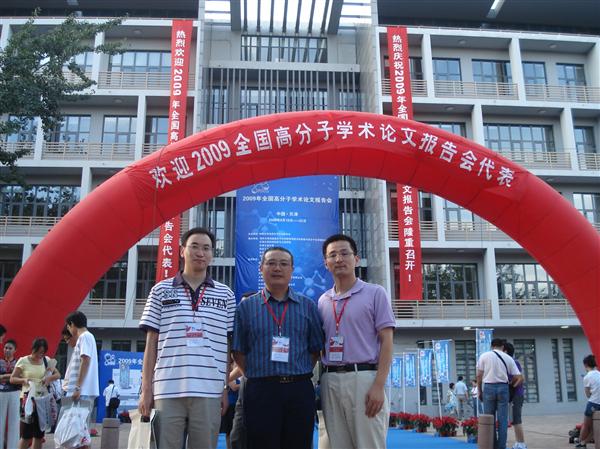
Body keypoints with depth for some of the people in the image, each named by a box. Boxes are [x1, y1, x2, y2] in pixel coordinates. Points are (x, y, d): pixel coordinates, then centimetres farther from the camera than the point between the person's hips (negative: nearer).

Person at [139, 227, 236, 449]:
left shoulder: (226, 295, 9)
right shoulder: (161, 291, 7)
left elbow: (229, 347, 10)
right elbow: (151, 343, 7)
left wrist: (227, 389, 4)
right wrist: (146, 388, 2)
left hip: (210, 392, 1)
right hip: (167, 390, 0)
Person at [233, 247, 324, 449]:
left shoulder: (308, 307, 9)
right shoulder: (246, 307, 7)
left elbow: (315, 349, 10)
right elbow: (239, 352, 7)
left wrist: (299, 377, 3)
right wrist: (258, 378, 2)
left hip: (300, 392, 2)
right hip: (260, 392, -1)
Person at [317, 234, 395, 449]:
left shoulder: (375, 293, 2)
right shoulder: (323, 301, 14)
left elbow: (386, 341, -4)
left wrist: (379, 385, -14)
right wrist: (321, 382, 8)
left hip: (364, 377, -4)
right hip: (330, 380, 5)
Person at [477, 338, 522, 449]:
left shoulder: (484, 356, 2)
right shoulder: (508, 358, 6)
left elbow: (479, 375, 0)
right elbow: (518, 377, 7)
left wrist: (479, 390, 11)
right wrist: (510, 384, 25)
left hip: (488, 387, -1)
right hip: (503, 388, 1)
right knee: (502, 420, 5)